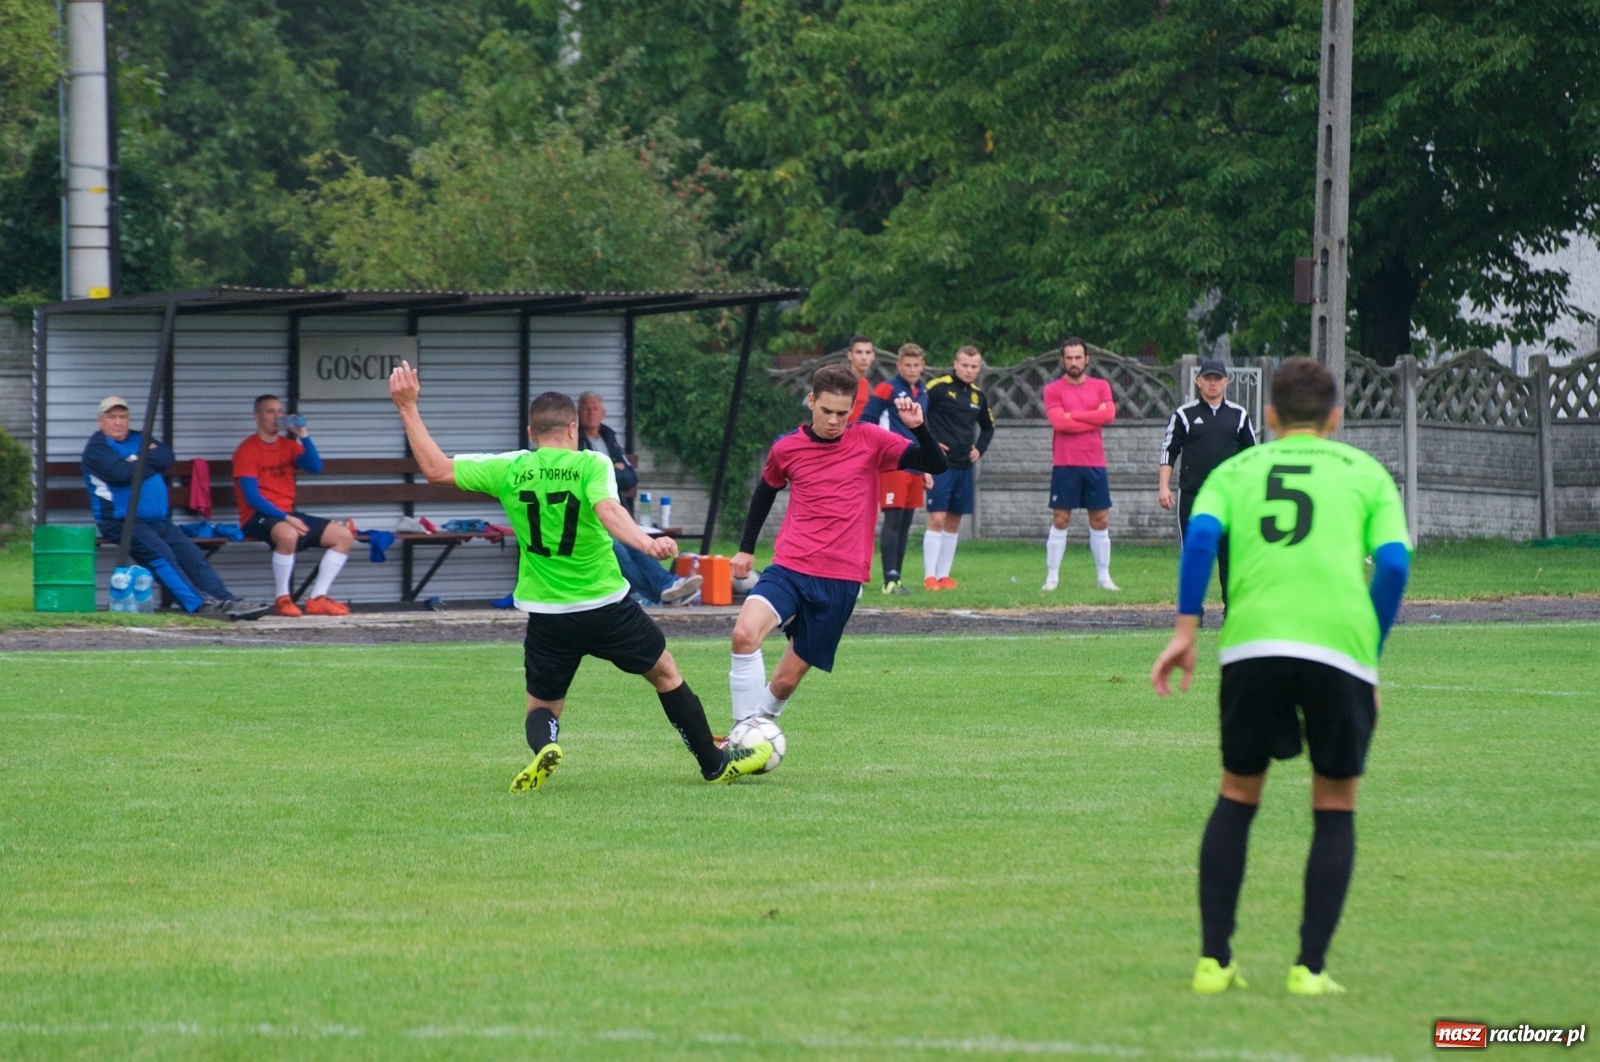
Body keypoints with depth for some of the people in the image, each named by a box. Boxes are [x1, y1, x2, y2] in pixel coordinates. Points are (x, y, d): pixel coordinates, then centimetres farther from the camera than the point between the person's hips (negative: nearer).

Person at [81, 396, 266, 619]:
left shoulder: (139, 440, 21)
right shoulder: (96, 447, 0)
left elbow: (166, 457, 5)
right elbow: (122, 473, -17)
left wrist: (140, 461, -9)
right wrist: (151, 463, -1)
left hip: (159, 521, 7)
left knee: (192, 556, -7)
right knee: (160, 555, -26)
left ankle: (227, 601, -14)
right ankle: (199, 604, -35)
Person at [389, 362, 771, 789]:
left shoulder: (509, 470, -3)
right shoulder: (591, 465, -10)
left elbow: (436, 468, -1)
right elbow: (607, 510, -30)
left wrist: (408, 408, 4)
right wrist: (647, 543, -43)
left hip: (547, 617, 1)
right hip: (607, 606, -1)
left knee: (542, 709, 15)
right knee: (666, 675, 21)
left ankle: (544, 747, -21)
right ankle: (715, 763, 31)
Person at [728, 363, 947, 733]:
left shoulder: (869, 440, -1)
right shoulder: (786, 448, 3)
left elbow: (935, 464, -4)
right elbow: (766, 490, 24)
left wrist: (917, 427, -21)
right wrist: (746, 548, 26)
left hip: (841, 581, 0)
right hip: (789, 568, 0)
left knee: (786, 680, 2)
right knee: (745, 633, -28)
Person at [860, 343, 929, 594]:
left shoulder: (922, 394, 16)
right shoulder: (887, 389, -6)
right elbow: (866, 420, -8)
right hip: (893, 465, -7)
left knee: (905, 523, 8)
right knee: (893, 520, -12)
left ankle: (896, 577, 13)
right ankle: (890, 580, -15)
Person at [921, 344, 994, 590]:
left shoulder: (978, 395, 11)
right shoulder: (938, 387, -8)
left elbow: (988, 427, 27)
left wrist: (979, 449, 11)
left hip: (965, 467, 6)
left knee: (954, 522, 9)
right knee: (937, 518, -10)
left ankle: (944, 575, 15)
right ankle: (929, 577, -8)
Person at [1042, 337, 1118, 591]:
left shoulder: (1101, 387, 8)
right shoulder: (1053, 390, 1)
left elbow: (1109, 414, -9)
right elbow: (1059, 421, -14)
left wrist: (1073, 415, -10)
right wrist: (1094, 418, -9)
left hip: (1095, 464, 3)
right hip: (1065, 465, -3)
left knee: (1100, 521, 5)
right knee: (1060, 520, -3)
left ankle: (1104, 577, 12)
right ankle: (1052, 577, -1)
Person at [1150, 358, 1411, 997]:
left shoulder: (1235, 470, 21)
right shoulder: (1366, 473, 19)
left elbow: (1202, 533, 1)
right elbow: (1393, 561, 5)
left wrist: (1185, 630, -3)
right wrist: (1370, 660, 11)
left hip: (1252, 644, 1)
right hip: (1342, 648, -1)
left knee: (1237, 798, 17)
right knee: (1334, 810, 12)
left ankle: (1213, 959, 11)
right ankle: (1310, 968, 5)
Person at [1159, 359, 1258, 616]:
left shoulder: (1239, 415, 9)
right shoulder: (1184, 414, 4)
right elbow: (1169, 452, 3)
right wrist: (1164, 486, -7)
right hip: (1192, 496, -1)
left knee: (1231, 554, 1)